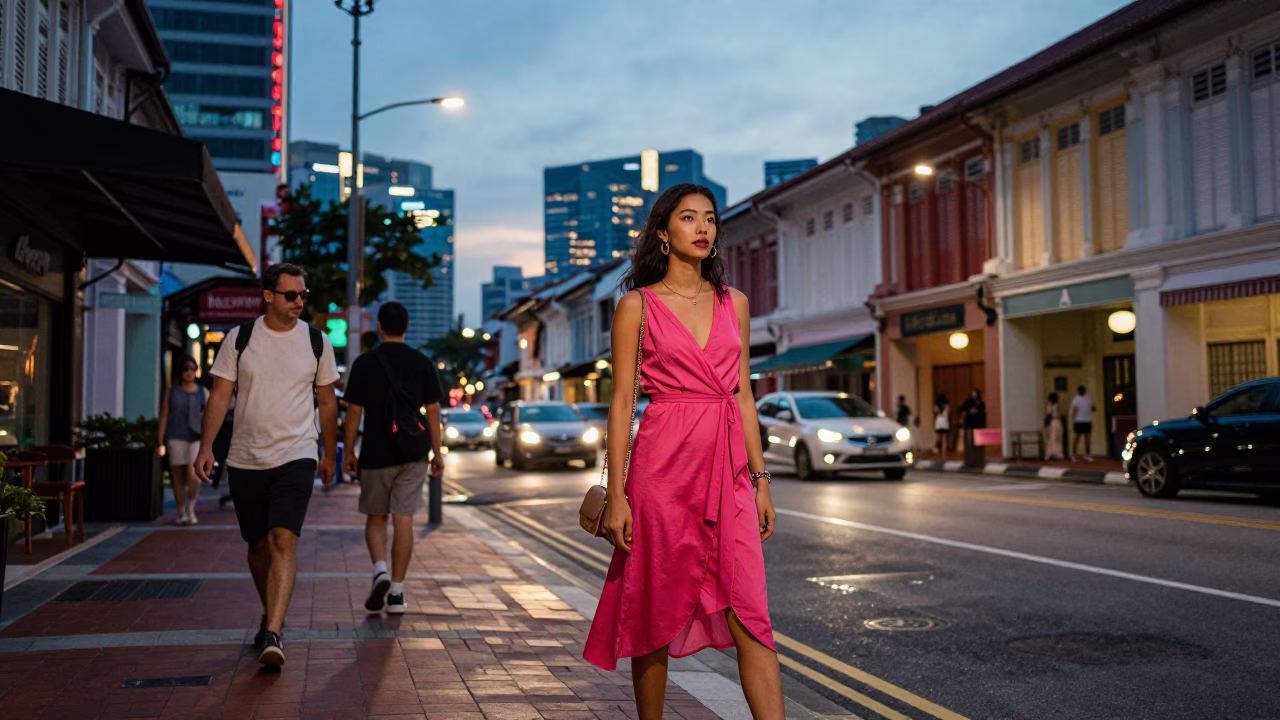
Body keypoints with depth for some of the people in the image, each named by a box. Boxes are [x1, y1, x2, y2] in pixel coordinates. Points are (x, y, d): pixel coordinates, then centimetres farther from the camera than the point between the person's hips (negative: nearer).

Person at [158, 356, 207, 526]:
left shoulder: (203, 393, 12)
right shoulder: (171, 392, 11)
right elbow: (164, 417, 9)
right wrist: (161, 442, 2)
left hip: (197, 437, -1)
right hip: (176, 437, 1)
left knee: (194, 475, -17)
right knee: (178, 477, 2)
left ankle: (191, 506, 4)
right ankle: (181, 512, 14)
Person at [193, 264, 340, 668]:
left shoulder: (317, 342, 3)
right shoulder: (239, 338, 2)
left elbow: (327, 402, 12)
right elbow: (220, 395, 1)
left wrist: (330, 454, 15)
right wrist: (206, 447, -9)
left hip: (296, 457, -2)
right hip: (245, 460, 2)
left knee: (283, 541, -17)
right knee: (258, 544, 12)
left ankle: (272, 635, -20)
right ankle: (271, 616, 33)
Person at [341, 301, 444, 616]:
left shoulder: (364, 363, -3)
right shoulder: (423, 363, 2)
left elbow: (354, 411, -2)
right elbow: (433, 411, 2)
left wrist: (348, 452, 6)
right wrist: (437, 453, 9)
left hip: (376, 453, -1)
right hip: (413, 454, 1)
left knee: (375, 518, 13)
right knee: (404, 520, 3)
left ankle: (380, 570, -10)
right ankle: (396, 592, 4)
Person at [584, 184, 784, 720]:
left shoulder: (733, 303, 12)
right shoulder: (638, 305, 1)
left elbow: (743, 395, 14)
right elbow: (622, 400, -2)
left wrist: (760, 480, 10)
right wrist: (616, 494, -7)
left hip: (728, 469, 3)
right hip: (665, 465, -3)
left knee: (750, 615, -4)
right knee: (656, 614, 6)